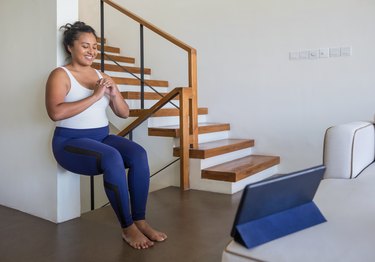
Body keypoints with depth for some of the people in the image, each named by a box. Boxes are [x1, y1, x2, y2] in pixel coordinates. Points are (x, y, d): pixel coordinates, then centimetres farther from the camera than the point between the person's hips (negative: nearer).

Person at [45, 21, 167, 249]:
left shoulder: (102, 76, 13)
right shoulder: (60, 75, -4)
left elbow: (124, 113, 12)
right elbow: (55, 112, -21)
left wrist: (114, 93, -8)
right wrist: (94, 96, -21)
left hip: (103, 137, 6)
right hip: (71, 142, -5)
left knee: (139, 154, -22)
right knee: (112, 157, -34)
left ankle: (140, 220, -15)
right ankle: (128, 227, -21)